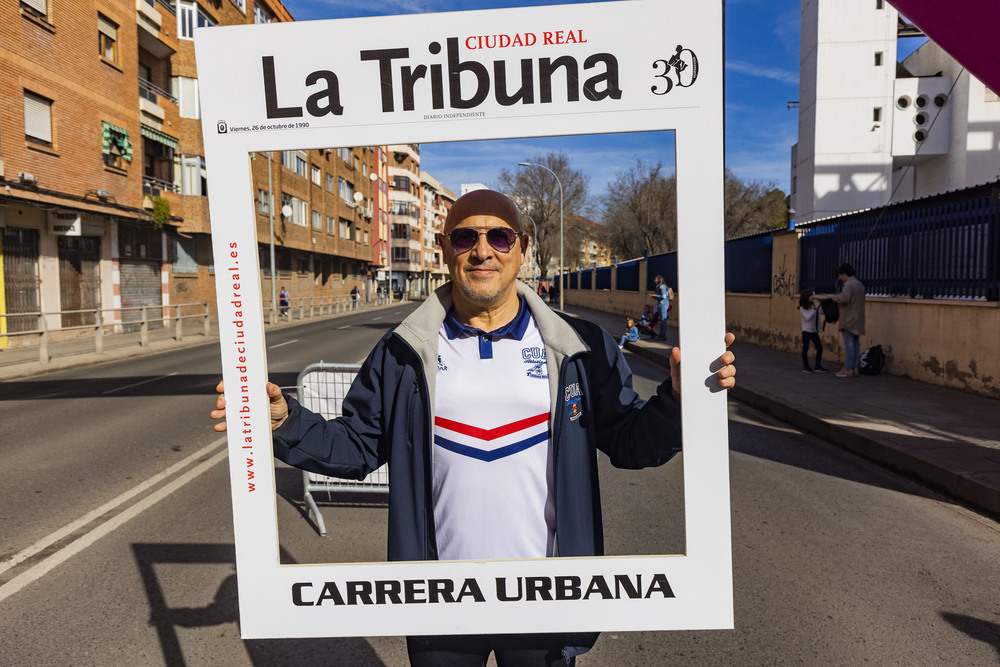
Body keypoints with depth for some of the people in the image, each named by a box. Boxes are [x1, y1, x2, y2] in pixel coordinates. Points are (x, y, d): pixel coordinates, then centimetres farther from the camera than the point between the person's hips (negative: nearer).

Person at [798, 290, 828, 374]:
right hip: (806, 331, -5)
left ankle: (818, 367, 13)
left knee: (819, 348, 4)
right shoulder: (802, 308, -8)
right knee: (805, 349, 0)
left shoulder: (814, 306, 4)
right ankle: (806, 367, 10)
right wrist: (813, 310, -15)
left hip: (814, 331, 5)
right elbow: (807, 318, -18)